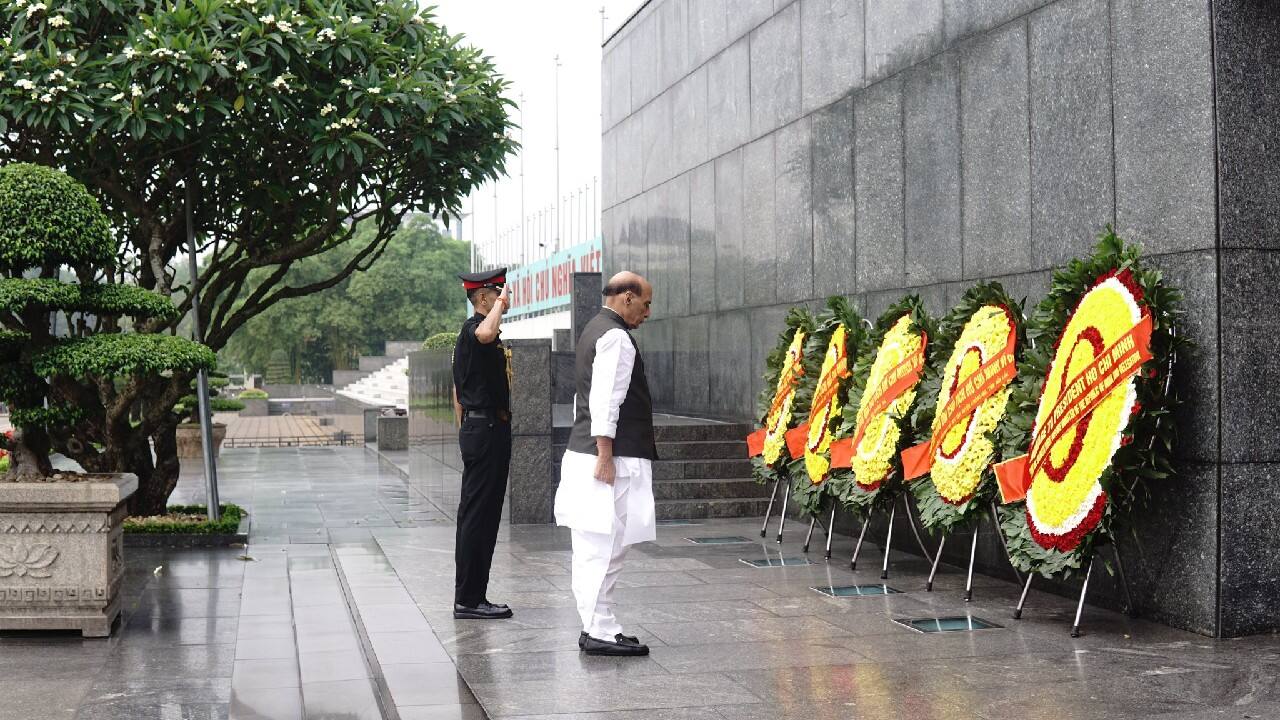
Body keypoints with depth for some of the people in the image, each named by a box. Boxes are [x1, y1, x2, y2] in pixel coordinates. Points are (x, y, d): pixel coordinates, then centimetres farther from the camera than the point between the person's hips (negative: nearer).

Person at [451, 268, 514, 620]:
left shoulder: (468, 334, 20)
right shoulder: (473, 327, -13)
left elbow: (458, 389, 25)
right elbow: (486, 334, -41)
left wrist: (464, 429, 27)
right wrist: (500, 303, -26)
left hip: (476, 429, 11)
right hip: (487, 429, -11)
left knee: (475, 516, 12)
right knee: (478, 515, -8)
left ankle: (471, 597, 18)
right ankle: (468, 600, -4)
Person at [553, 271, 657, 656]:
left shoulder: (593, 330, 20)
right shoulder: (616, 337, -12)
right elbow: (606, 400, -20)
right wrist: (606, 456, -22)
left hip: (583, 451, 11)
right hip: (610, 458, -11)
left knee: (591, 548, 12)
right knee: (605, 547, -8)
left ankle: (595, 626, 17)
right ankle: (600, 632, -5)